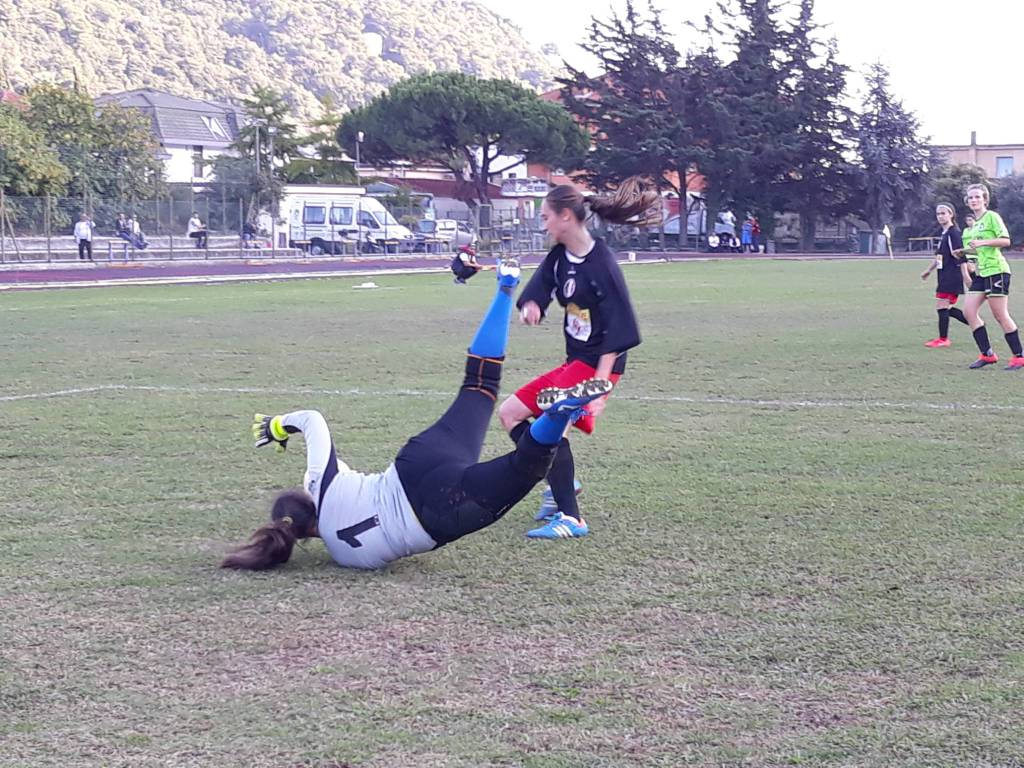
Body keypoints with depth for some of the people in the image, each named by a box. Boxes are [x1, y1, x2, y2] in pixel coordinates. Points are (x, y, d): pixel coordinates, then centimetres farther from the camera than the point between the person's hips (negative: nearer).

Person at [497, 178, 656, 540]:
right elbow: (535, 291, -1)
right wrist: (530, 306, -26)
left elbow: (619, 327, -19)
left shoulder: (601, 263, -18)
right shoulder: (558, 257, 7)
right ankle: (560, 484, 19)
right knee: (508, 413, 12)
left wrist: (600, 380, -24)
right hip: (573, 361, 10)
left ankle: (571, 519, -22)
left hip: (598, 362, -10)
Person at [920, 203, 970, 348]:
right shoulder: (944, 234, 17)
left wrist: (965, 275, -21)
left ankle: (943, 339, 0)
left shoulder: (953, 233, -12)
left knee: (942, 306, -7)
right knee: (947, 308, 9)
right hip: (945, 277, 10)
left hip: (951, 276, -10)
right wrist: (929, 270, 31)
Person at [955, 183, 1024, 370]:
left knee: (1000, 315, -7)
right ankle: (987, 354, 4)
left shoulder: (992, 217, -6)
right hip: (980, 272, 8)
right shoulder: (972, 224, 17)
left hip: (996, 269, -8)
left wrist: (982, 242, -22)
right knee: (969, 310, -2)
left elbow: (1005, 241, -16)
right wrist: (964, 252, 10)